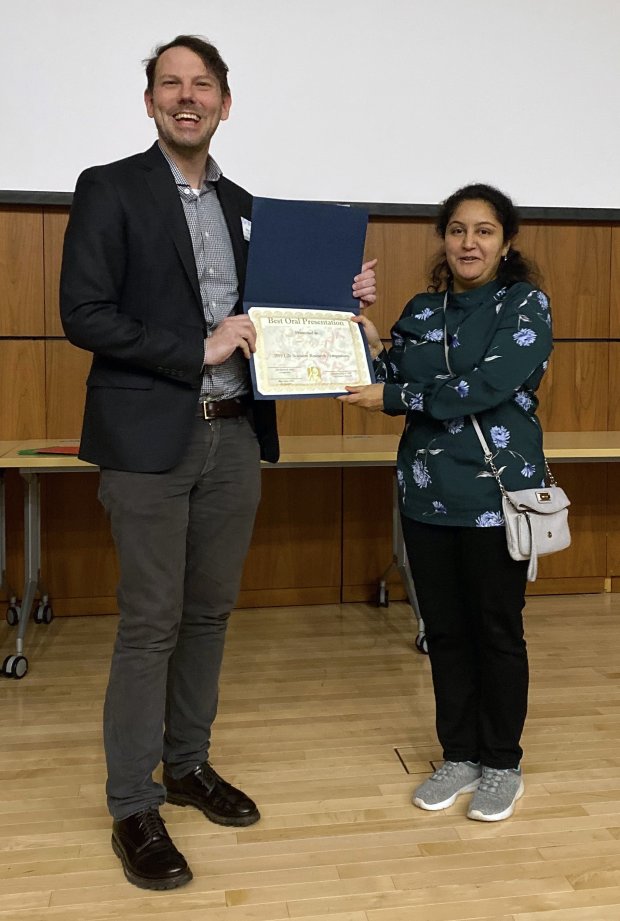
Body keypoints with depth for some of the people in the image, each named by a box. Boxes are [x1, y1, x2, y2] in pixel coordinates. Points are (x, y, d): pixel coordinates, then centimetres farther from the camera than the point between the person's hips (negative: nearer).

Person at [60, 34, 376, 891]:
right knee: (151, 622, -1)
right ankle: (134, 807, 15)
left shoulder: (240, 204, 15)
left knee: (209, 612, 13)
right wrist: (198, 350, -17)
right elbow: (84, 314, -12)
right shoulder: (110, 189, -2)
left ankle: (189, 764, 31)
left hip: (235, 437, 6)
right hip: (152, 441, -6)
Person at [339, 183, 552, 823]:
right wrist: (375, 350, -10)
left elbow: (487, 387, -18)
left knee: (496, 631, 7)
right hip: (427, 494, 5)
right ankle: (459, 756, 28)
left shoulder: (526, 305, -4)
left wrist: (394, 397, -15)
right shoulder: (420, 311, 11)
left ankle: (502, 764, 25)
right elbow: (395, 387, 7)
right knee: (444, 631, 11)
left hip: (496, 494, -4)